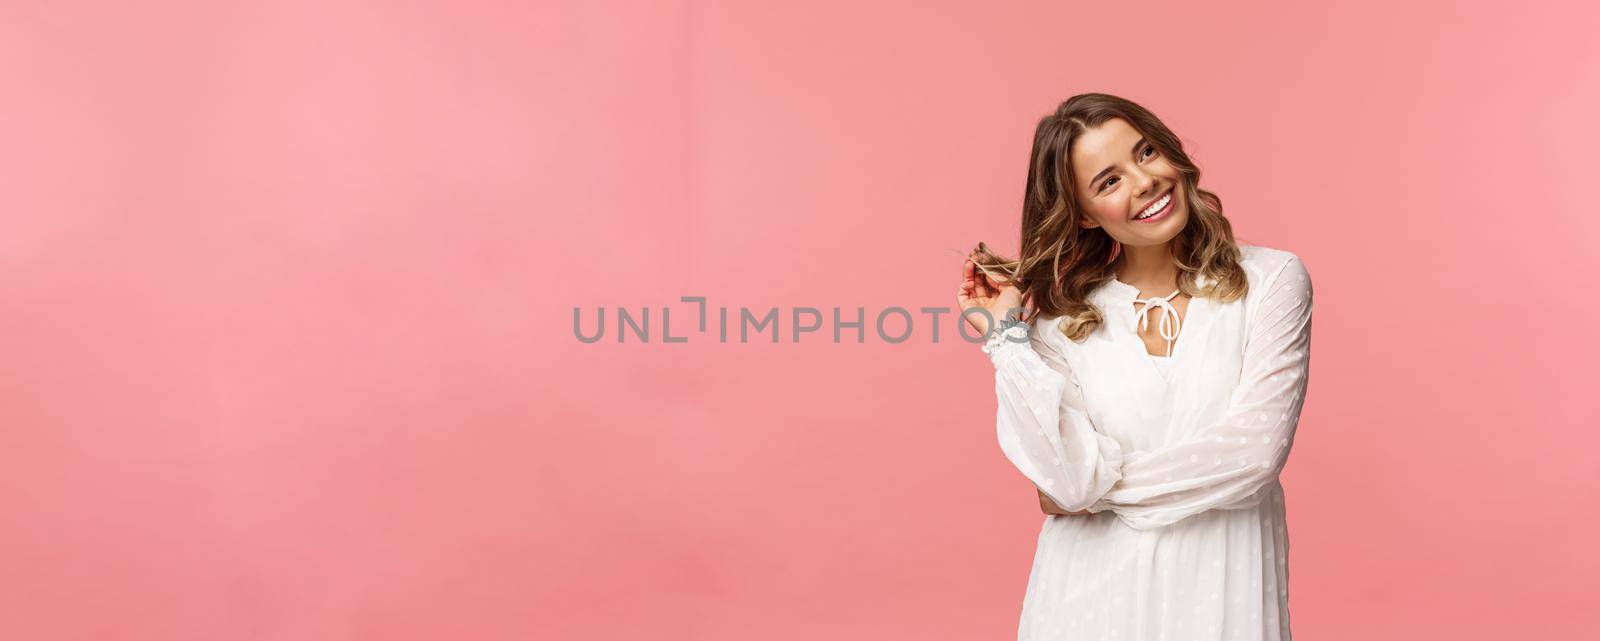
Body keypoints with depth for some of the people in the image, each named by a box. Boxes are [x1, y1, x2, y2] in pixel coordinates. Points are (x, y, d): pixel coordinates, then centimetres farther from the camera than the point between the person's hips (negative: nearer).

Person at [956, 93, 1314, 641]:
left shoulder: (1271, 278, -5)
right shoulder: (1062, 318, -3)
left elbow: (1256, 448, -14)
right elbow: (1071, 479, -14)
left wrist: (1102, 488, -9)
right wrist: (1006, 336, -14)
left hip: (1224, 587, 0)